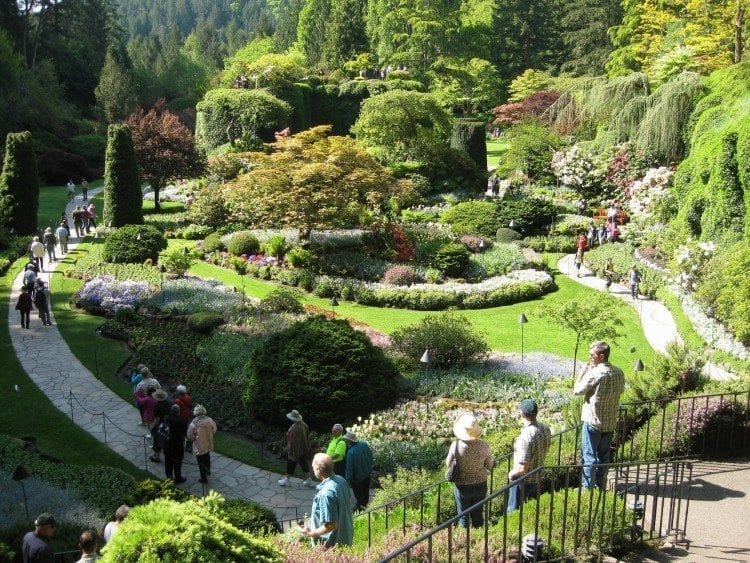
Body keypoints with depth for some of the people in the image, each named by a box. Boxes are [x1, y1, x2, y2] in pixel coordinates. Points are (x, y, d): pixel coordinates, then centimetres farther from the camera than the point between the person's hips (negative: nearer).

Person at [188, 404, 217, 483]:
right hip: (208, 444, 5)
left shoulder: (194, 423, -24)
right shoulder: (209, 420, -13)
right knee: (207, 458, 31)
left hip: (199, 446, -5)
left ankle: (204, 478, 24)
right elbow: (214, 430, 1)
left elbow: (190, 436, -17)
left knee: (201, 462, 12)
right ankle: (208, 470, 51)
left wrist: (193, 439, 4)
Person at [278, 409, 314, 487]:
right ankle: (308, 480, 23)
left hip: (295, 449, -8)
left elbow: (292, 441, -26)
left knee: (291, 464, 11)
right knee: (304, 464, 17)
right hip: (304, 449, 8)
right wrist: (307, 447, 18)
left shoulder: (294, 428, -29)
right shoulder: (304, 424, -3)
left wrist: (290, 452, -18)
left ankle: (287, 480, 27)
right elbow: (307, 436, 7)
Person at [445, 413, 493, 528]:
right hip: (480, 485, 2)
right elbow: (489, 467, -4)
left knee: (463, 516, 16)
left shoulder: (456, 445, -22)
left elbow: (448, 464, -7)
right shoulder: (484, 445, -17)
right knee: (478, 514, 21)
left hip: (462, 486, -2)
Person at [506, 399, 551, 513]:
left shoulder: (525, 437, -33)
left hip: (523, 481, -7)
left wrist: (511, 474, -11)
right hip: (538, 478, 7)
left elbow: (522, 468, -30)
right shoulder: (546, 429, -9)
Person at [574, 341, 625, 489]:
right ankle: (600, 486, 27)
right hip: (611, 422, 6)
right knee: (603, 455, 17)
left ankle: (587, 487, 7)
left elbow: (577, 390, -11)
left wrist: (583, 371, -1)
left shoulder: (594, 373, -21)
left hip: (593, 422, -6)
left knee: (589, 456, 3)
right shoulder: (619, 373, 0)